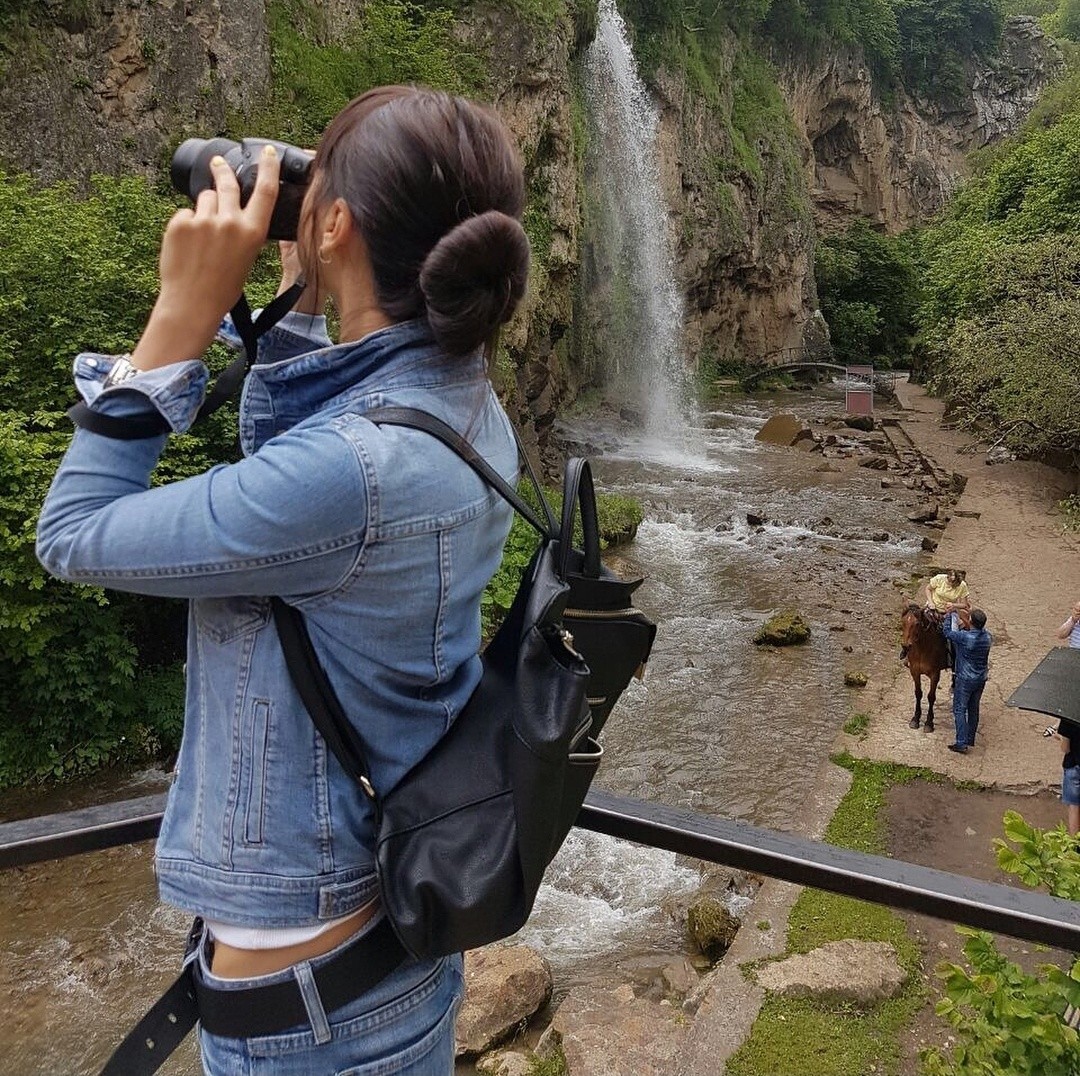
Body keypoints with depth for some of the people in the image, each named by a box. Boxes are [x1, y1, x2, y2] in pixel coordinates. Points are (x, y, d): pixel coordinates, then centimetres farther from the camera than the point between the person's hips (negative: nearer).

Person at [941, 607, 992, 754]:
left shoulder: (964, 637, -26)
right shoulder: (988, 637, -7)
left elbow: (947, 631, -12)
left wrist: (952, 614, 0)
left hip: (965, 679, -6)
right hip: (981, 678, 6)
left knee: (959, 709, 3)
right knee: (974, 709, 18)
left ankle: (962, 743, 0)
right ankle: (970, 739, 29)